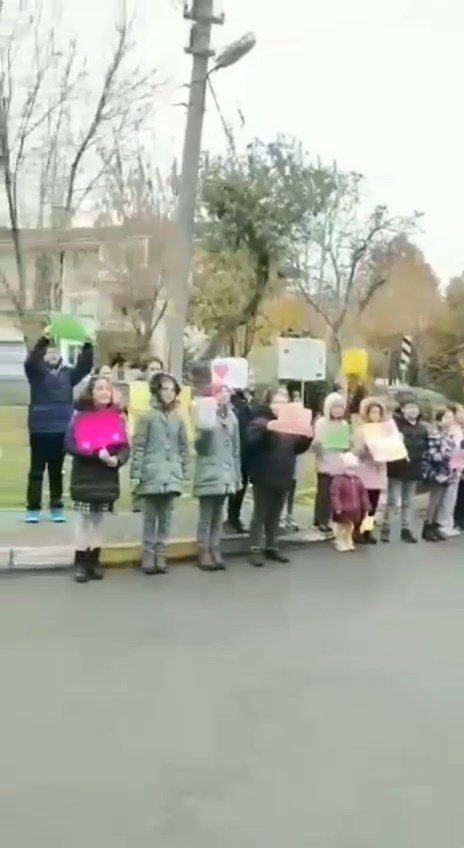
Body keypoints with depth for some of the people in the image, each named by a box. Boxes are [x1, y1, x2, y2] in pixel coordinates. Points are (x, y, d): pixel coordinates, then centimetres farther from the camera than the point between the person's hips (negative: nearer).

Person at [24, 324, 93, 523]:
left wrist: (87, 346, -17)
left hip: (62, 429, 3)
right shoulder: (36, 371, 1)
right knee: (37, 470, 2)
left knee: (56, 470, 10)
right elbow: (30, 360, -18)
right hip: (40, 428, -3)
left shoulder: (67, 373, 10)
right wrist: (43, 339, -31)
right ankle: (33, 508, 5)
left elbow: (84, 367, -2)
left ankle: (56, 507, 16)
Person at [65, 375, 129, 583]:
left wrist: (117, 459, -20)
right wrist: (96, 452, -21)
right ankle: (81, 563, 7)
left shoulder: (117, 417, 4)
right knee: (84, 519, -1)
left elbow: (125, 446, 1)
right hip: (84, 477, -3)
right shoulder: (80, 416, -4)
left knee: (98, 519, 10)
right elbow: (70, 445, -11)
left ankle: (94, 561, 18)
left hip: (107, 477, 3)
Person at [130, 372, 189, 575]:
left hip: (172, 476, 4)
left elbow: (184, 447, 13)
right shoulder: (147, 417, -3)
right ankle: (148, 556, 11)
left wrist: (184, 472, 8)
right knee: (150, 518, 3)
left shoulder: (178, 418, 9)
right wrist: (135, 474, -10)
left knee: (166, 518, 8)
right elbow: (138, 447, -6)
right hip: (151, 475, -4)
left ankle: (160, 556, 17)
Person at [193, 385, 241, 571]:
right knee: (206, 517, -1)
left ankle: (215, 553, 17)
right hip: (208, 475, -5)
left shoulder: (232, 416, 11)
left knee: (218, 517, 11)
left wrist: (237, 475, 15)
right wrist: (205, 430, -24)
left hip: (225, 476, 5)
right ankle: (204, 554, 6)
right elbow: (199, 447, -7)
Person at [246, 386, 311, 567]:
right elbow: (251, 442, -25)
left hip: (283, 478, 6)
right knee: (260, 514, -1)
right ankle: (256, 550, 4)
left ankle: (272, 548, 22)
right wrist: (266, 429, -37)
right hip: (264, 478, -6)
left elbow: (297, 448, 14)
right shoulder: (260, 421, -7)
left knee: (275, 516, 14)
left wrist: (307, 437, -3)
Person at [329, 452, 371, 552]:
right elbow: (334, 494, -21)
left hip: (355, 511, 6)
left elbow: (364, 494, 9)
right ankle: (341, 544, 13)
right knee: (342, 529, 3)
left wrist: (366, 507, 5)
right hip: (343, 511, -6)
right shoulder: (338, 480, -16)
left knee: (350, 528, 19)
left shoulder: (358, 480, 5)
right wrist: (337, 507, -27)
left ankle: (349, 543, 31)